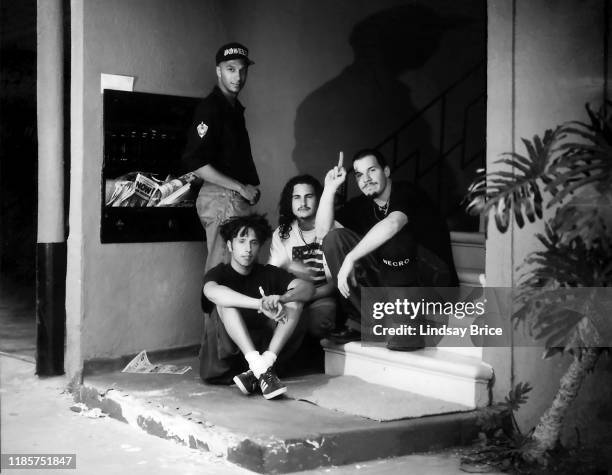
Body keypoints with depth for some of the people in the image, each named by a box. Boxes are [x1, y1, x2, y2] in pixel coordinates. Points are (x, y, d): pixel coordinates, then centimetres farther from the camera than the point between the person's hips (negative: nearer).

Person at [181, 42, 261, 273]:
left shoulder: (235, 108, 18)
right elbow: (195, 164, -19)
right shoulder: (209, 108, -11)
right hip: (221, 197, -9)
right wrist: (241, 187, -16)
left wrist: (250, 188, 7)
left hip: (238, 198, 10)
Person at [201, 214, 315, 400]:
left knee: (295, 300, -10)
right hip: (222, 362, -3)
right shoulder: (219, 273, 0)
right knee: (225, 302, -25)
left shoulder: (268, 273, 11)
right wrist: (261, 304, -39)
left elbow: (308, 288, -6)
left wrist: (280, 299, -28)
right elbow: (212, 292, -28)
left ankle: (264, 364, -28)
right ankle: (260, 368, -37)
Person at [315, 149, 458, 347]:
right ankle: (360, 322, -9)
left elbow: (393, 223, -35)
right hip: (390, 280, 6)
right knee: (334, 238, -5)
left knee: (395, 236, -34)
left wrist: (350, 258, -36)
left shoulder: (406, 193, -12)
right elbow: (322, 231, 2)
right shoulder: (361, 205, 8)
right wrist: (330, 188, -8)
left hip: (434, 281, -6)